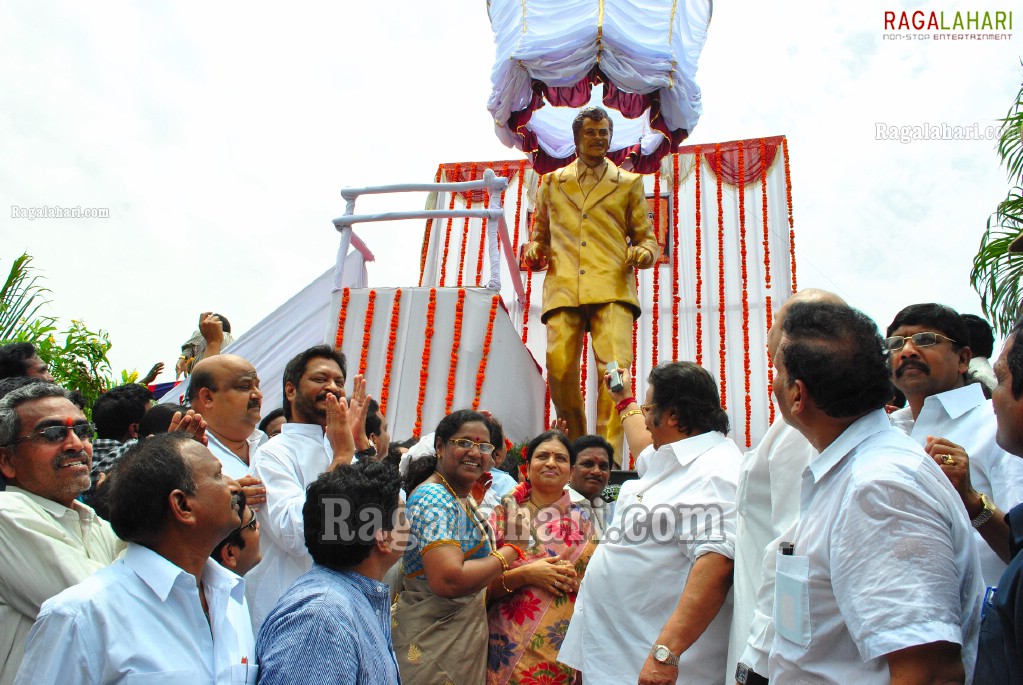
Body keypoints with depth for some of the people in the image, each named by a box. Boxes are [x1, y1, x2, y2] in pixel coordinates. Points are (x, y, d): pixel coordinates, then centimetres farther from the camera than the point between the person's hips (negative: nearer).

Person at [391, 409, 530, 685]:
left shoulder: (464, 497, 10)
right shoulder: (434, 498, -20)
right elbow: (448, 581, -32)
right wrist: (511, 549, -20)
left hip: (464, 638, 9)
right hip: (434, 647, -9)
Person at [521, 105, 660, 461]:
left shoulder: (629, 183, 20)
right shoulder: (551, 183, 23)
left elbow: (646, 236, 20)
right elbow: (539, 234, 29)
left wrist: (645, 252, -4)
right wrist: (533, 251, 6)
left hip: (612, 288, -1)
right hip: (563, 288, 1)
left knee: (614, 366, -19)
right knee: (559, 369, -11)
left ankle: (608, 456, -16)